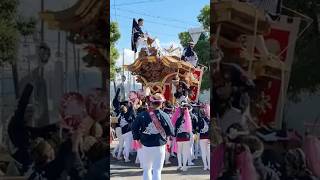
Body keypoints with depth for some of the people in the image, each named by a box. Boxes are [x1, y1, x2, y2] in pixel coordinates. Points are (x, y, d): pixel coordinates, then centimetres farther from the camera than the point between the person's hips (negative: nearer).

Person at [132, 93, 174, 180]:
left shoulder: (142, 115, -7)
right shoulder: (164, 116, -11)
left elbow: (134, 127, -5)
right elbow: (170, 132, -7)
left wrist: (138, 139, 7)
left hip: (145, 146, 2)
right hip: (159, 146, -2)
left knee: (146, 169, 17)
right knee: (157, 170, 2)